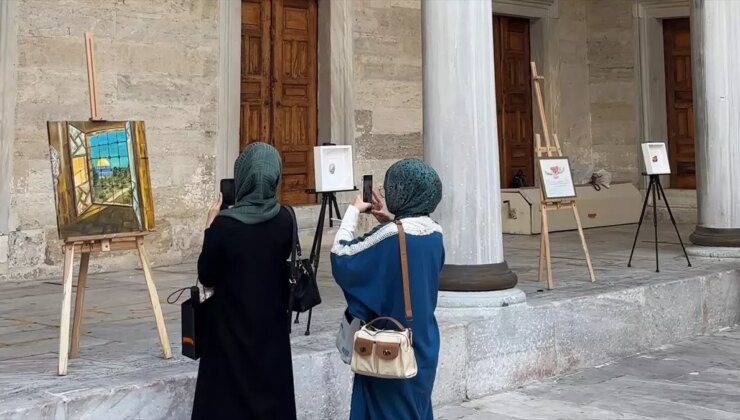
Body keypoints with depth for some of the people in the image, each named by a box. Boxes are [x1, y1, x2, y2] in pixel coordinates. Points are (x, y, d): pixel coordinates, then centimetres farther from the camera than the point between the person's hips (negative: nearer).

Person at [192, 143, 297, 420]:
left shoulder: (225, 223, -20)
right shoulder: (284, 219, -6)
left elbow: (206, 277, -9)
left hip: (233, 329, -4)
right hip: (272, 324, 4)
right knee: (272, 393, 16)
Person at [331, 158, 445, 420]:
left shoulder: (390, 236, -22)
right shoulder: (435, 234, -1)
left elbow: (341, 255, -16)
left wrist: (353, 211, -6)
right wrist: (390, 221, 10)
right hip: (423, 341, 7)